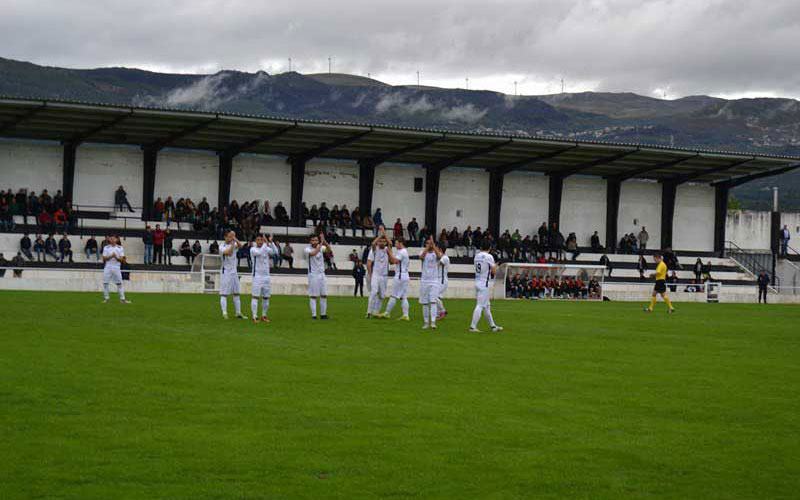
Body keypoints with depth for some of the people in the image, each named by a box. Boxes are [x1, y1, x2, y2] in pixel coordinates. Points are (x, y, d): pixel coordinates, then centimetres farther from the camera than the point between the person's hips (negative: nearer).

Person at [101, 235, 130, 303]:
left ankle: (122, 298, 1)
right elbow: (104, 258, -2)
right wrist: (111, 256, -16)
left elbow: (121, 259, 0)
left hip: (117, 267, 0)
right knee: (105, 283, -1)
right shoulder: (106, 247, 6)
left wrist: (116, 257, -18)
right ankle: (106, 298, 10)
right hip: (108, 267, 0)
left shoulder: (120, 248, 5)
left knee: (119, 283, -1)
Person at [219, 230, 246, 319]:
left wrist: (234, 238, -25)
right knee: (224, 294, -7)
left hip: (234, 272, 6)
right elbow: (229, 252, -25)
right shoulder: (222, 247, -7)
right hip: (225, 273, -6)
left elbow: (240, 245, -15)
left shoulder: (234, 244, 7)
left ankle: (238, 313, 12)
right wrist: (232, 243, -21)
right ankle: (224, 313, -7)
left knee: (236, 293, 8)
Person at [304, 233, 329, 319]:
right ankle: (314, 315, -4)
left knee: (324, 295, 5)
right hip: (313, 275, -6)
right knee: (313, 296, -5)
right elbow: (314, 253, -28)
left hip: (322, 274, 6)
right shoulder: (307, 250, -9)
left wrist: (324, 241, -22)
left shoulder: (320, 247, 7)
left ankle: (323, 314, 12)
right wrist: (321, 243, -27)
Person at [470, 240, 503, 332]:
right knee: (480, 305, -8)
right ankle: (473, 326, -12)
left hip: (477, 282, 8)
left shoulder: (477, 256, 10)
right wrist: (495, 267, 10)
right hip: (484, 284, -8)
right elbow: (494, 272, -11)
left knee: (487, 306, 14)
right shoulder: (489, 257, -11)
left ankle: (493, 326, 20)